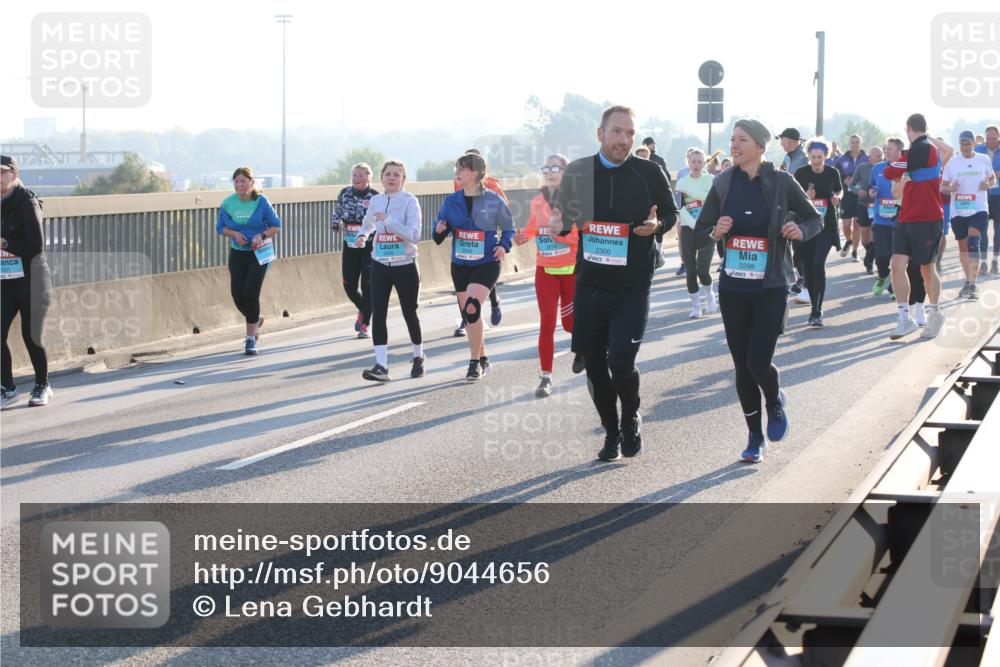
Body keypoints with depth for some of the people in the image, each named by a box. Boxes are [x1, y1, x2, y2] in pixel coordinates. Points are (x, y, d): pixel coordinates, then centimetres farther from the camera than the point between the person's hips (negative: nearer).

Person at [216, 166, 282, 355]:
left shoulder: (261, 201, -10)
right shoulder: (227, 203, -3)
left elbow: (276, 226, -3)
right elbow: (221, 227, 6)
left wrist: (262, 236, -21)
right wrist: (234, 233, -14)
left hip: (259, 252, -3)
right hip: (237, 253, 3)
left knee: (251, 293, -12)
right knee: (237, 294, -2)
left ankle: (251, 339, 0)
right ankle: (256, 321, 32)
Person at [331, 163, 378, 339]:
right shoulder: (345, 193, 2)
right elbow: (336, 213, 14)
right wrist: (336, 224, -4)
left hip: (369, 247, -4)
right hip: (349, 247, 4)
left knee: (367, 286, -4)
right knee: (349, 285, 4)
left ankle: (365, 325, 6)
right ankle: (363, 310, 34)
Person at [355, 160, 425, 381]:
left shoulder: (409, 201, -10)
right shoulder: (376, 201, 5)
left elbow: (415, 235, -22)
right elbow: (368, 224, 26)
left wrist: (388, 220, -26)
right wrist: (362, 236, 4)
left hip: (405, 266, -4)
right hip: (380, 266, 4)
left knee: (409, 313, 9)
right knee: (378, 314, -7)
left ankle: (418, 357, 32)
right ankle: (381, 366, -9)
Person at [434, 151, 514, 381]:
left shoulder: (493, 201, -6)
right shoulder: (452, 201, 3)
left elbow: (508, 228, 6)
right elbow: (439, 236, 7)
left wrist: (504, 246, -12)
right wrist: (439, 230, -15)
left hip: (486, 264, -5)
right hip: (460, 265, 5)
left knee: (472, 308, -22)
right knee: (468, 314, 11)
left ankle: (475, 362, -9)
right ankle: (482, 359, 30)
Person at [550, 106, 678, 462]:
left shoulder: (650, 173, -5)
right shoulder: (577, 172, 1)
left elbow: (671, 213, 7)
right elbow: (564, 215, 13)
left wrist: (656, 226, -14)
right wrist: (559, 226, -10)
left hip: (632, 288, -3)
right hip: (589, 285, 3)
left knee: (621, 362, -13)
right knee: (594, 364, 8)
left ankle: (631, 418, 18)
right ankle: (611, 432, 27)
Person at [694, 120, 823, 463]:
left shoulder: (781, 182, -5)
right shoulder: (723, 184, 2)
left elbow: (816, 220, 7)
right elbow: (699, 236, 6)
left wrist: (800, 230, -15)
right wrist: (715, 232, -16)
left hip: (771, 289, -3)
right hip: (733, 289, 3)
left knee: (759, 363, -11)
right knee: (742, 367, 6)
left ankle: (776, 401, 24)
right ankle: (755, 436, 22)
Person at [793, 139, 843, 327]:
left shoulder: (833, 173, -1)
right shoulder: (801, 173, -4)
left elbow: (839, 190, 17)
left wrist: (837, 198, -5)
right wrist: (805, 197, -19)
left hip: (826, 226, -1)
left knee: (818, 265, -15)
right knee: (808, 267, 7)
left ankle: (817, 312, -15)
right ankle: (815, 307, 24)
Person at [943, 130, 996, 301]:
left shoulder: (983, 160, 4)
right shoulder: (952, 162, 3)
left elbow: (993, 178, 17)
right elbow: (942, 187, 6)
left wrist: (989, 184, -6)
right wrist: (950, 188, -17)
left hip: (979, 209, -2)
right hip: (958, 211, 2)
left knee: (973, 244, -18)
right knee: (963, 247, 11)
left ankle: (972, 285, -20)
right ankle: (968, 281, 28)